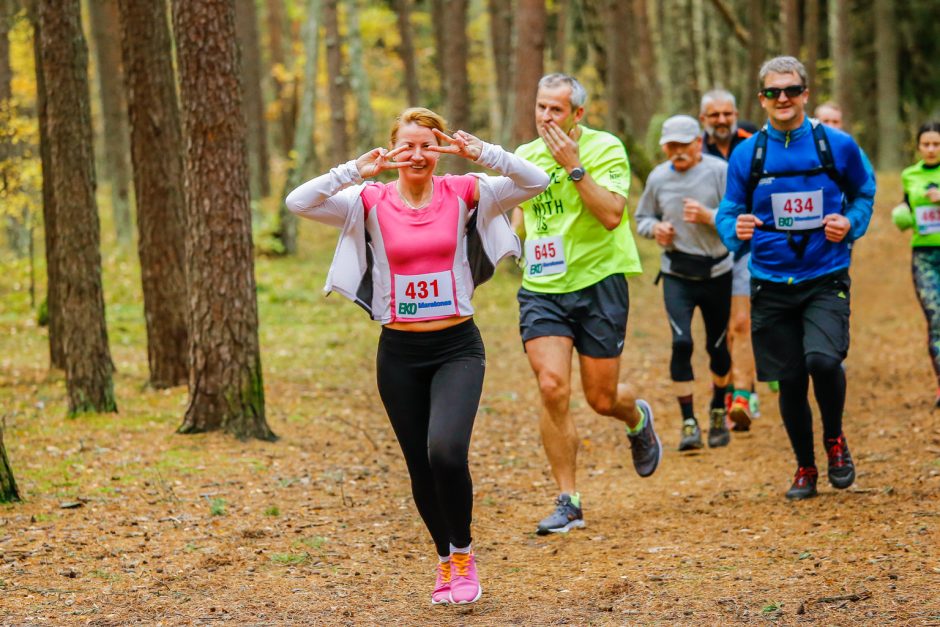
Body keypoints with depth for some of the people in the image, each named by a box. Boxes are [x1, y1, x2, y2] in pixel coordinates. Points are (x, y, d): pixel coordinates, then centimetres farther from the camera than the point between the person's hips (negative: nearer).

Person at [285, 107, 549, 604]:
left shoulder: (462, 194, -2)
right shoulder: (372, 201, -2)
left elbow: (535, 182, -12)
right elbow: (298, 202, -14)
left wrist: (480, 153, -26)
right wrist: (356, 171, -26)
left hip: (457, 347, -2)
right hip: (400, 352, 2)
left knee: (446, 451, -23)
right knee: (421, 468, 9)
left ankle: (463, 556, 1)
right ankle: (446, 562, 34)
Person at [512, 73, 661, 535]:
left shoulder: (604, 148, -8)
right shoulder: (524, 157, 7)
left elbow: (611, 215, -21)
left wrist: (574, 167, -24)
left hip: (597, 282, -3)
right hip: (541, 289, 3)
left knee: (602, 399, 4)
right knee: (552, 387, -14)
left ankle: (637, 420, 43)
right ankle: (568, 502, -5)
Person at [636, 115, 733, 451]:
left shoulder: (719, 171, -7)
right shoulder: (658, 177, 3)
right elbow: (642, 218, 17)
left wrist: (709, 217, -27)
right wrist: (655, 228, -5)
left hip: (717, 272, -1)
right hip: (676, 273, 1)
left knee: (717, 346, 10)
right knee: (681, 343, -14)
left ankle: (718, 412, 35)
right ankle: (689, 423, -8)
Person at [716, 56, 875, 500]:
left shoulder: (838, 146, -1)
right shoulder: (747, 155, 1)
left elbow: (864, 193, 15)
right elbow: (728, 213, 8)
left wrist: (851, 223, -5)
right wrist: (736, 229, -15)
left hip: (825, 280, -2)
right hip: (771, 284, 2)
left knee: (823, 359, -24)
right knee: (790, 381, 5)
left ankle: (834, 438, 5)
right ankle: (805, 468, 27)